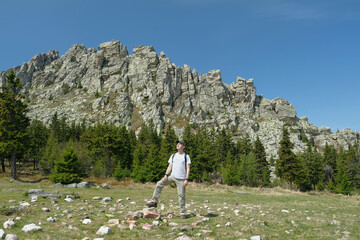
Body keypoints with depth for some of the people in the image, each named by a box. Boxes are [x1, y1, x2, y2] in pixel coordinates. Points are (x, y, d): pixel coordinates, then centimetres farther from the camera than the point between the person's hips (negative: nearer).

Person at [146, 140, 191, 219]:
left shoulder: (186, 156, 0)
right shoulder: (173, 156, 13)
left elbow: (188, 168, -5)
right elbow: (170, 166, 10)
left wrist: (186, 179, -14)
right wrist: (166, 175, -4)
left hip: (181, 179, -4)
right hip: (172, 176, 4)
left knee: (181, 195, -4)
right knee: (159, 184, -7)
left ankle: (182, 213, 6)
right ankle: (154, 202, -1)